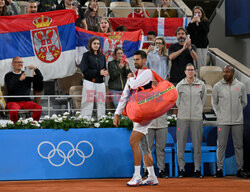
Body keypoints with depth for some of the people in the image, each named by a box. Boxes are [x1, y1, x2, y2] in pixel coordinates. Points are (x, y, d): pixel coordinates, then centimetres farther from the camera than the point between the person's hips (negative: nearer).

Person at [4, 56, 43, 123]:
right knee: (14, 110, -37)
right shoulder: (8, 76, 7)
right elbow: (9, 88, -10)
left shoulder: (27, 74, 15)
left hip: (26, 101, 3)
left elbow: (40, 80, 7)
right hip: (13, 101, -2)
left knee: (38, 108, -26)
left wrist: (36, 69, -8)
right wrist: (20, 80, -21)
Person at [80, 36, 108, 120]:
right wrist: (99, 72, -14)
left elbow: (105, 70, 17)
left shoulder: (102, 56, 15)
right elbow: (85, 71, -8)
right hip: (89, 82, -5)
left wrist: (105, 73, -8)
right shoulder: (86, 55, 0)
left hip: (100, 83, 5)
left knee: (101, 103, 2)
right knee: (88, 104, -8)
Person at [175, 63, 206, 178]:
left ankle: (197, 169, 10)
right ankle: (181, 168, 9)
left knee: (197, 144, 3)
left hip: (197, 118, 0)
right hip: (182, 118, 0)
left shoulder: (201, 85, 3)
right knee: (181, 144, 1)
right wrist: (183, 109, 11)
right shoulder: (180, 85, 1)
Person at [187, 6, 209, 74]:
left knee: (203, 64, 0)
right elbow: (188, 31, -3)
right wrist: (191, 22, -14)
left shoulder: (205, 22, 3)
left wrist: (199, 22, -19)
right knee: (197, 64, -4)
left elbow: (206, 30, -15)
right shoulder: (192, 22, 9)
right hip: (194, 45, 1)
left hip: (203, 45, -1)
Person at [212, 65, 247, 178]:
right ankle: (219, 168, 5)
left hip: (238, 121, 1)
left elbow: (244, 102, 14)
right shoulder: (217, 86, 1)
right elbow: (214, 103, 11)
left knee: (238, 145, 6)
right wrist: (219, 114, 4)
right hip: (223, 121, -1)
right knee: (221, 145, 0)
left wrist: (237, 112, 11)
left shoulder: (240, 86, 4)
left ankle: (240, 168, 13)